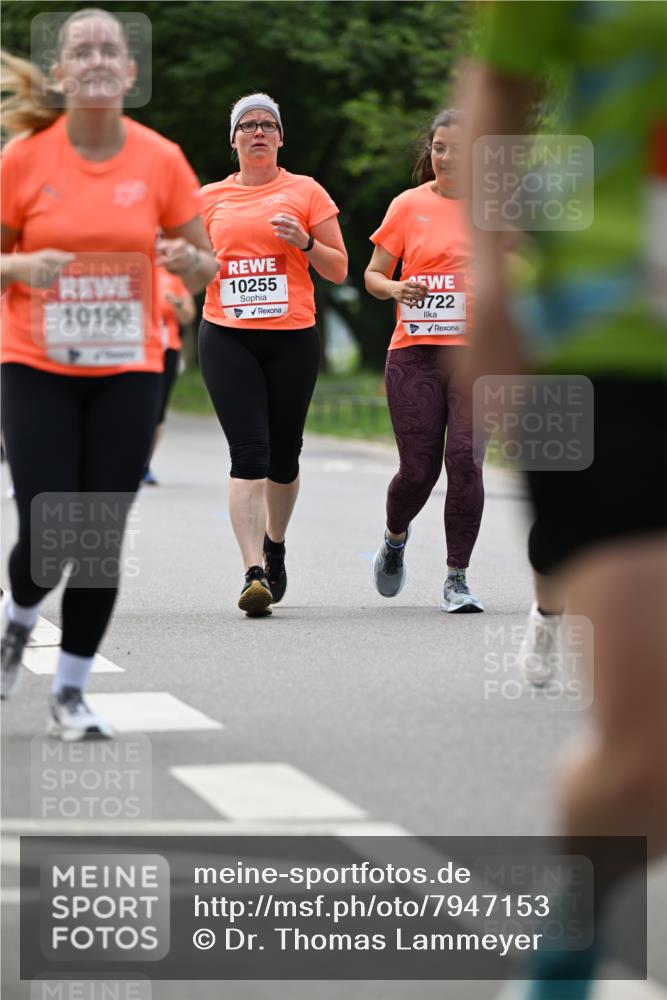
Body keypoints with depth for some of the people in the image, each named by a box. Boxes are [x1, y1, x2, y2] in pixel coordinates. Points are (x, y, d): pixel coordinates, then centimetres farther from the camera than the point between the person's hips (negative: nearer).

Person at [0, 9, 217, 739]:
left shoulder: (160, 160, 0)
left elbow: (203, 272, 8)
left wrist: (189, 261, -15)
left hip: (127, 371, 1)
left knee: (103, 538, -1)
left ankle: (70, 695, 14)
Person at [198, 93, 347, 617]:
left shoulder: (306, 192, 7)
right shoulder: (210, 197, 11)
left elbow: (339, 270, 8)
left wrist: (305, 242, -11)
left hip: (292, 337, 0)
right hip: (227, 337, 0)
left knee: (283, 456, 8)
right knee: (249, 452, -14)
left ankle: (275, 548, 35)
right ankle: (255, 573, -20)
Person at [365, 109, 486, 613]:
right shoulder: (409, 205, 4)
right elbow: (373, 275, 7)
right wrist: (394, 288, -14)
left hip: (475, 351, 0)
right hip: (414, 351, 0)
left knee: (464, 459, -13)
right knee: (418, 468, -2)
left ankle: (457, 578, -3)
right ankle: (395, 539, 31)